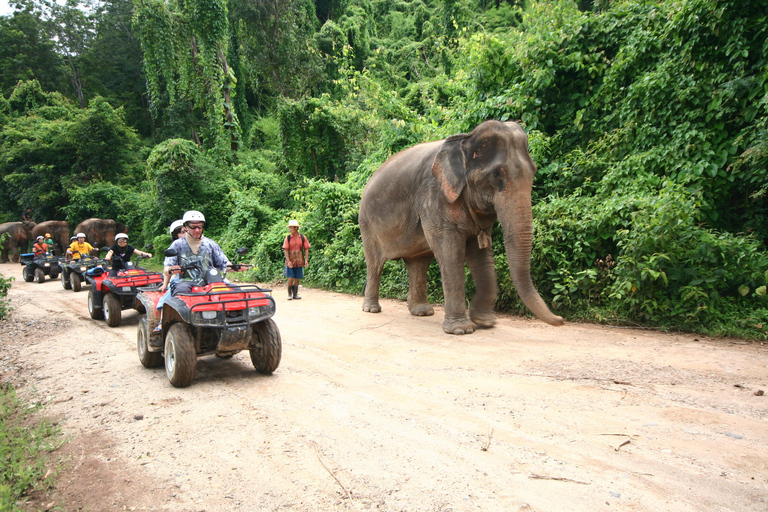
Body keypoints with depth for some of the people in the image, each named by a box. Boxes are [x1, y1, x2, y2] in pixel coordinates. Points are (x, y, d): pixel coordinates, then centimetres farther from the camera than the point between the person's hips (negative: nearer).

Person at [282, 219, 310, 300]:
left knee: (297, 278, 6)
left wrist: (306, 260, -6)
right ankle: (289, 294, 9)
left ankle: (295, 294, 17)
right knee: (290, 278, -5)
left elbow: (306, 249, 5)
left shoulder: (303, 238, 2)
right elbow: (286, 250, -4)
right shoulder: (288, 238, -1)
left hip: (299, 261, 1)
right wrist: (288, 261, -14)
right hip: (290, 261, -1)